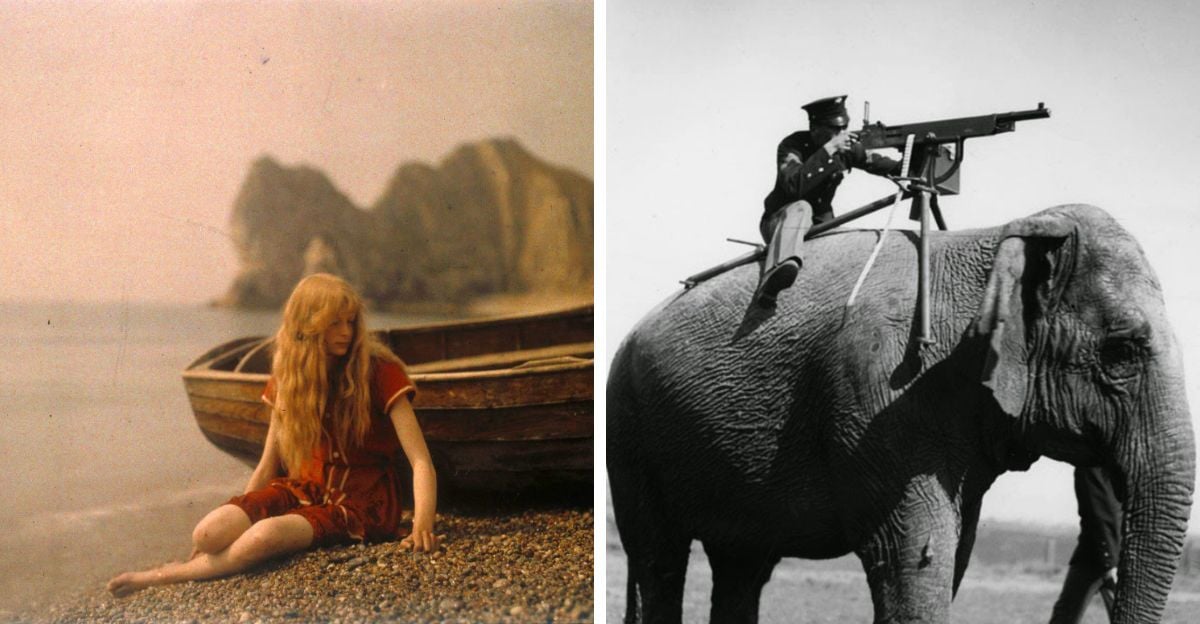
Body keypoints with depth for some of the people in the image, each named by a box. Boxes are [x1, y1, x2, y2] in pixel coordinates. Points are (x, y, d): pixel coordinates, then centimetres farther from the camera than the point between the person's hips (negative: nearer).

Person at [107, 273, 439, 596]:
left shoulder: (380, 371, -10)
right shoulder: (290, 376, 6)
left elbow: (421, 461, -17)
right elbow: (268, 465, 11)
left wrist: (423, 524, -33)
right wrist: (237, 518, 5)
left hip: (361, 502, -4)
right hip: (305, 489, 5)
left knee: (267, 534, -32)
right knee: (208, 534, -25)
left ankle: (168, 575, -9)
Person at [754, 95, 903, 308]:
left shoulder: (845, 147, -5)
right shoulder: (792, 146, -21)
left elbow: (875, 162, 6)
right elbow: (794, 185, -38)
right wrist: (827, 151, -39)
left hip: (820, 225, 6)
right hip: (780, 224, -6)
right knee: (800, 209, -39)